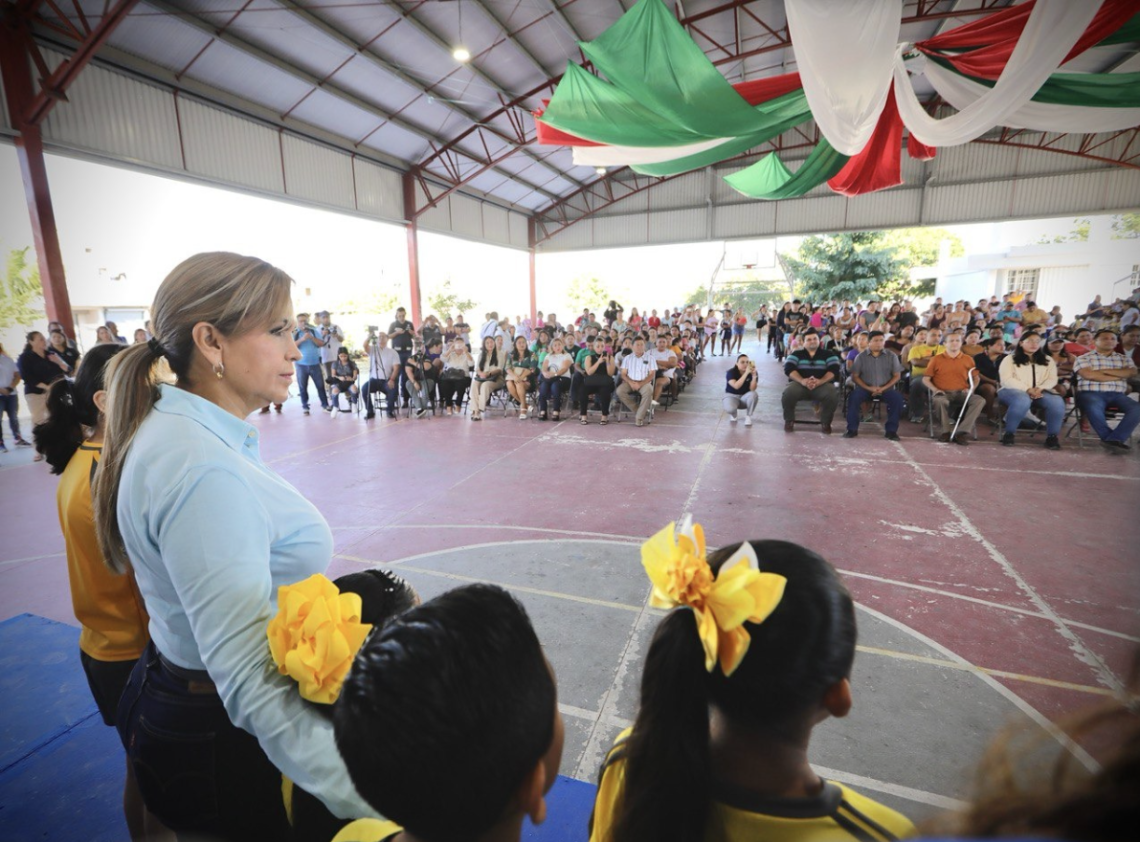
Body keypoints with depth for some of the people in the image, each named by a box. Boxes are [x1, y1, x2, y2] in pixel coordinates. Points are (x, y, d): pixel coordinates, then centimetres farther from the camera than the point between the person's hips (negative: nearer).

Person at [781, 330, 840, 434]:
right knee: (788, 393, -33)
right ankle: (789, 421, -6)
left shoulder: (829, 354, 15)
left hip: (822, 384, 0)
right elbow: (789, 368, -2)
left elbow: (834, 370, -1)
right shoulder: (796, 354, 15)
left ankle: (825, 423, -6)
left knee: (833, 395, -33)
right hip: (799, 383, 0)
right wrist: (802, 380, -22)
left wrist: (820, 381, -23)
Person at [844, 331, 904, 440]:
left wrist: (883, 388, -12)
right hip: (866, 388, -1)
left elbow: (897, 376, 3)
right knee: (853, 396, -31)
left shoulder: (891, 356, 5)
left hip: (885, 389, 1)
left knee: (897, 397, -28)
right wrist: (868, 388, -16)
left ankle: (892, 430, -14)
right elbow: (855, 376, -3)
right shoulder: (861, 357, 1)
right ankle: (852, 429, -19)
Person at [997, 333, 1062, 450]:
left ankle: (1052, 436, -17)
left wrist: (1040, 388, -11)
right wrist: (1027, 389, -17)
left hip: (1039, 393, 4)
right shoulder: (1010, 359, 9)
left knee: (1057, 402, -30)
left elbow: (1052, 379, 11)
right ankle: (1008, 433, -26)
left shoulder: (1048, 360, 23)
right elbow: (1007, 380, -4)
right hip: (1014, 390, -4)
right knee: (1023, 400, -41)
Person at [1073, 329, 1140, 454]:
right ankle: (1118, 440, -28)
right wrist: (1119, 376, 2)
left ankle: (1113, 440, -33)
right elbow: (1089, 375, -8)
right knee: (1094, 409, -39)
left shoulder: (1124, 359, 24)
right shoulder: (1084, 358, 10)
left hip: (1117, 395, 4)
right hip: (1091, 393, -4)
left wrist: (1104, 370, -4)